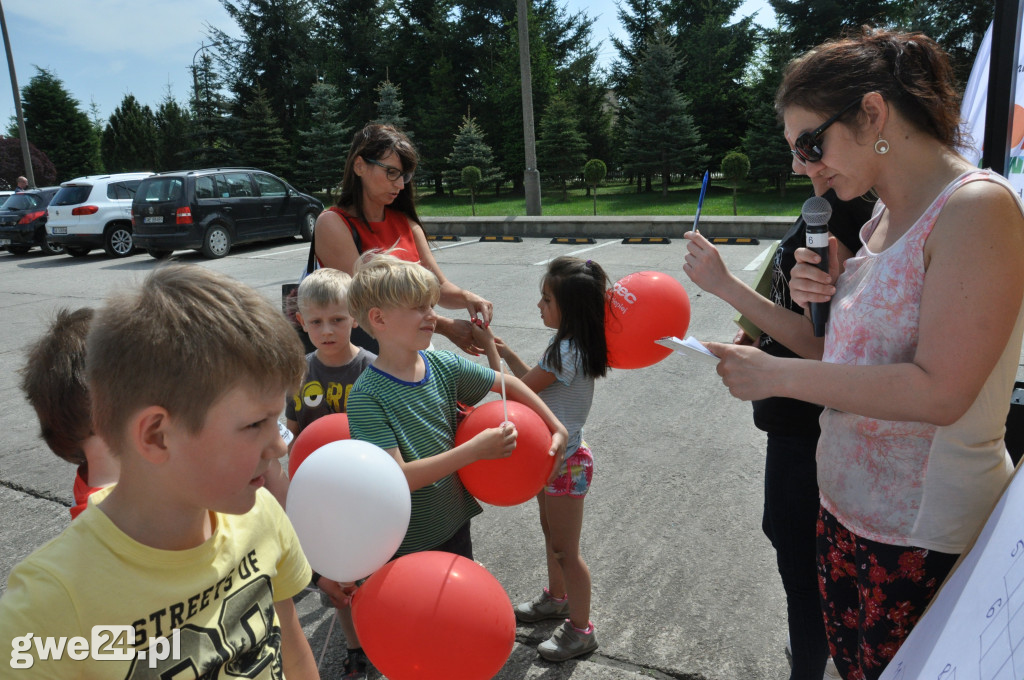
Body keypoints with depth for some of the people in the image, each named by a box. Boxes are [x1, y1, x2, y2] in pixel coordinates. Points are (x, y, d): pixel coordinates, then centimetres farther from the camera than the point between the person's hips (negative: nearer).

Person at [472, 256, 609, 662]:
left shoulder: (567, 353, -29)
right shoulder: (573, 345, 0)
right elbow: (533, 380, 11)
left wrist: (489, 346, -11)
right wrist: (505, 351, 4)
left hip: (565, 461, -10)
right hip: (553, 456, 10)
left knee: (565, 550, 6)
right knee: (551, 532, 26)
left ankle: (581, 629, 23)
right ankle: (557, 598, 47)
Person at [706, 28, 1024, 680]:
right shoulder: (880, 220, 9)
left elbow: (939, 391, -24)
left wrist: (778, 374, -20)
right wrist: (819, 299, -5)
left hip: (926, 538, -7)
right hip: (848, 507, 7)